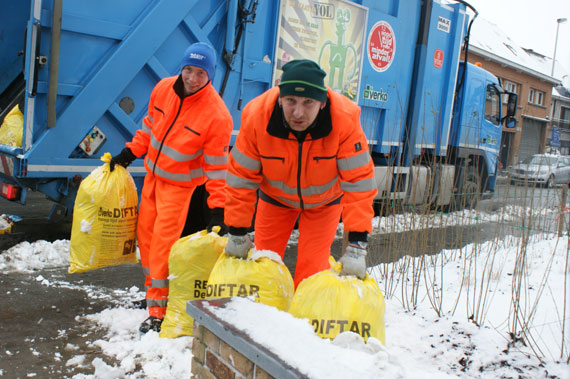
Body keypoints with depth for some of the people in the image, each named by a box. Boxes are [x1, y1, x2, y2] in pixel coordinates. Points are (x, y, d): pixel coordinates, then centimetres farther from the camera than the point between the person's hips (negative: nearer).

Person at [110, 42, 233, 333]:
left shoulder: (217, 115, -25)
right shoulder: (163, 88, -8)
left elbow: (216, 166, -20)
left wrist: (217, 209, -21)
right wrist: (130, 153, 12)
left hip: (180, 183, -6)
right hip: (152, 173, 6)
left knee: (163, 241, -9)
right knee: (146, 233, 13)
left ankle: (158, 309, 2)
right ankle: (152, 289, 31)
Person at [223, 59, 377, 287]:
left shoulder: (345, 121, -34)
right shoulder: (257, 116, -31)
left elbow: (359, 183, -29)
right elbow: (241, 179, -20)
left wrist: (356, 246, -33)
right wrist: (237, 234, -14)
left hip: (325, 199, -1)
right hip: (275, 196, 1)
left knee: (312, 269, -8)